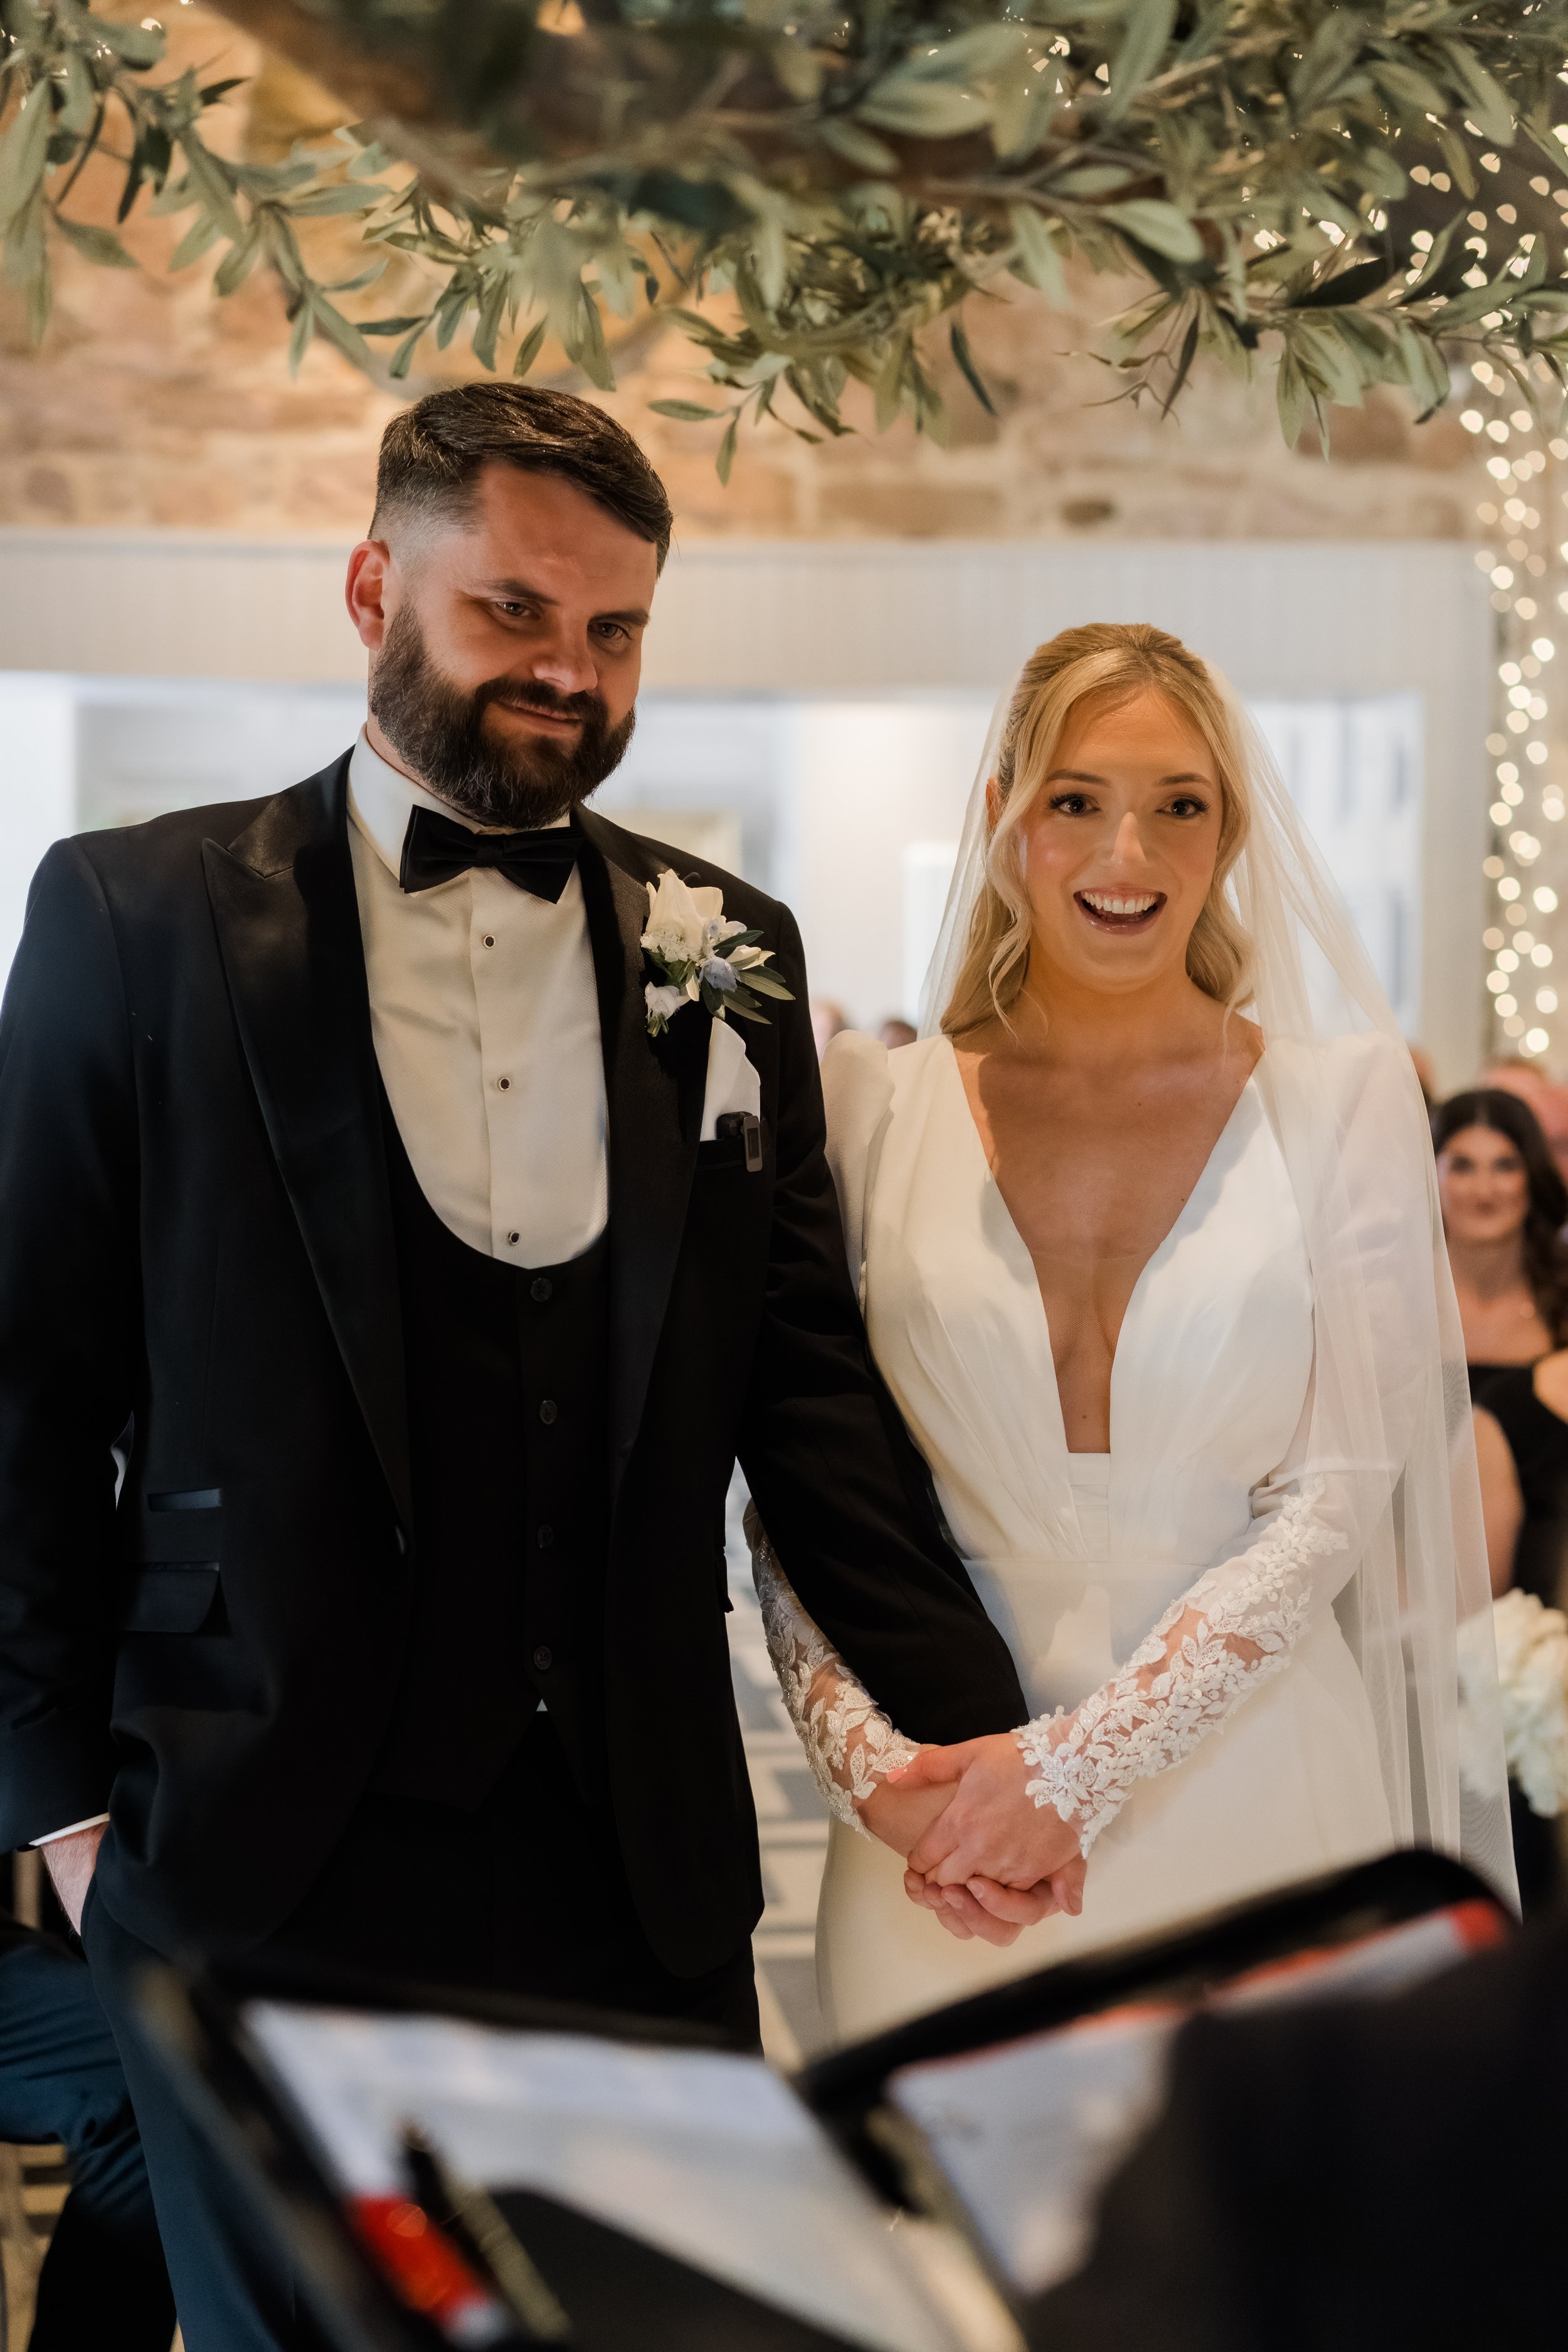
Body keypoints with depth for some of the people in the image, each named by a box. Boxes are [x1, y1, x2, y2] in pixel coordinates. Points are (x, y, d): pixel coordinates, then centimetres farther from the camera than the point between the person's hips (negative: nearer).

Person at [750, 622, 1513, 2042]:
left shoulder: (1343, 1098, -1)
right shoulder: (876, 1109, 1)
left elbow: (1336, 1501, -7)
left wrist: (1072, 1764, -15)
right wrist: (874, 1768, -15)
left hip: (1254, 1810, 0)